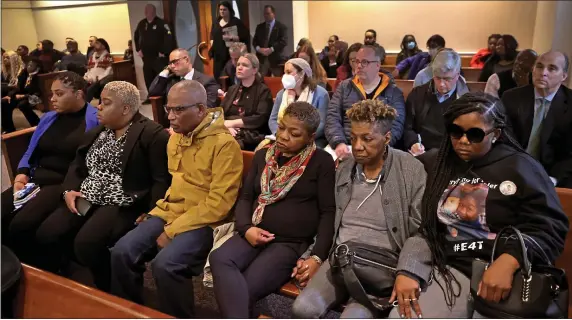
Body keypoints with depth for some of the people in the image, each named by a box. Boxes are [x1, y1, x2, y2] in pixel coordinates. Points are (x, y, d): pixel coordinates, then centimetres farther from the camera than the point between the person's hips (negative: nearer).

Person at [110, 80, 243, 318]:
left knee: (165, 264, -29)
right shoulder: (175, 137, 11)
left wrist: (173, 231, -18)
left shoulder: (224, 143, -16)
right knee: (121, 252, -11)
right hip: (169, 213, 7)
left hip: (203, 222, -7)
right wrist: (158, 212, 10)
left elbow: (219, 203, -20)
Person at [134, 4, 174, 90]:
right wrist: (138, 49, 16)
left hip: (159, 58, -6)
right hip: (146, 58, 7)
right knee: (148, 82, 11)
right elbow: (136, 37, 26)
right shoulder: (141, 24, 12)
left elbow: (169, 38, -18)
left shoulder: (161, 23, -8)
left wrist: (164, 52, -19)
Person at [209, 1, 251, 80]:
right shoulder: (216, 23, 15)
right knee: (218, 77, 1)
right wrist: (212, 42, 5)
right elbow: (212, 37, 26)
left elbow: (245, 36, -8)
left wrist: (231, 38, -20)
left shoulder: (236, 22, -2)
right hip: (218, 55, 5)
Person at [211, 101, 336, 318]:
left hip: (293, 243, -4)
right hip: (254, 235, 5)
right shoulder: (263, 155, 15)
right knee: (219, 259, -29)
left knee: (244, 290, -28)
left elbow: (329, 213, -3)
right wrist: (246, 228, -5)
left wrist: (317, 257, -14)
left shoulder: (322, 162, 1)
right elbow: (245, 197, 15)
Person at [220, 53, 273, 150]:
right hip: (229, 133, 5)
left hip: (252, 136, -5)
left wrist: (233, 123, -9)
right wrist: (227, 126, -9)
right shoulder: (232, 89, 22)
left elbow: (260, 118, -9)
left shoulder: (263, 91, 4)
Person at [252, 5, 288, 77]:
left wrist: (271, 49, -19)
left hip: (276, 59, -4)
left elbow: (284, 41, -8)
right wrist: (259, 49, -10)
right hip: (262, 59, 4)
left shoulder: (282, 27, 4)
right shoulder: (259, 27, 18)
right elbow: (254, 41, 13)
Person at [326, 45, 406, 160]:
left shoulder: (394, 92, 8)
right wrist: (339, 143, -13)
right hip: (345, 147, 2)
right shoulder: (345, 87, 14)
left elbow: (396, 125, -2)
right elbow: (332, 117, 5)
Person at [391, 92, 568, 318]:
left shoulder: (520, 167, 1)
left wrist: (509, 261, -22)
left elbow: (550, 228, -4)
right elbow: (422, 227, 7)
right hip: (453, 271, 2)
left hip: (510, 277, -1)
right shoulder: (435, 163, 8)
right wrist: (407, 270, -9)